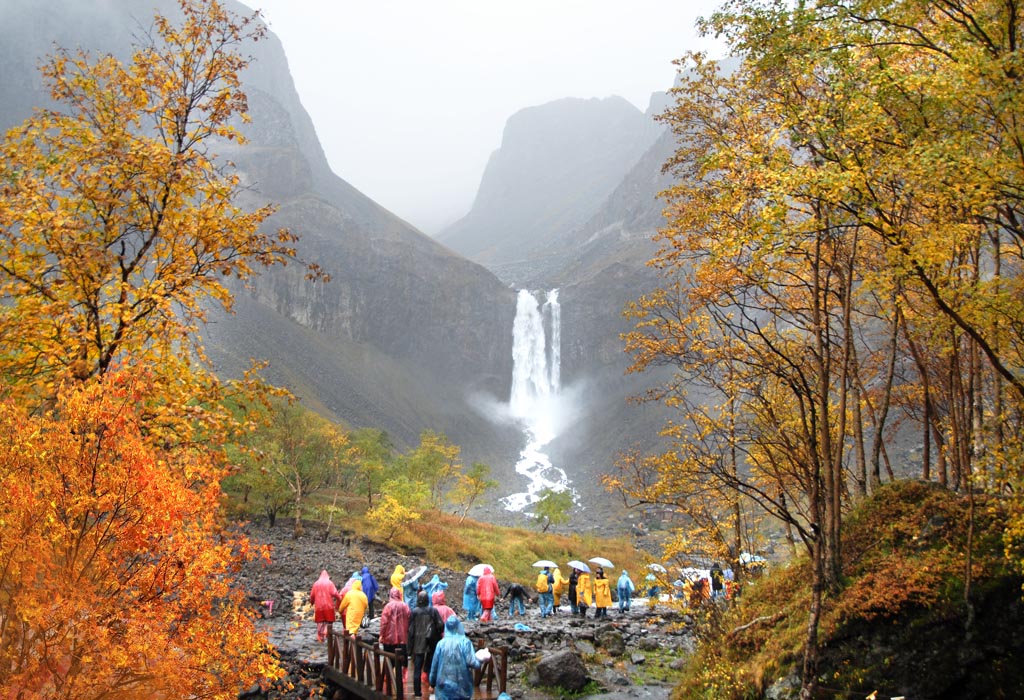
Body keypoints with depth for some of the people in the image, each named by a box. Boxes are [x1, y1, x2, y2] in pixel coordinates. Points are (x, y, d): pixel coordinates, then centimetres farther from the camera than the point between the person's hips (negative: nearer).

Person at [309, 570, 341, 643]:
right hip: (328, 606, -3)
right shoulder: (330, 583, -2)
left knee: (320, 623, 9)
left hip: (318, 606, 3)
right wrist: (340, 598, 2)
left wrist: (311, 602, 27)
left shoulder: (316, 584, 7)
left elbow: (312, 595, 10)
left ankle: (320, 637, 6)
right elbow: (334, 593, -13)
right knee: (329, 622, 6)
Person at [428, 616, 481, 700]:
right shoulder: (465, 642, -8)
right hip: (461, 685, -1)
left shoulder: (441, 643, -2)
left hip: (444, 684, 1)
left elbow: (434, 664, 4)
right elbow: (471, 662, -16)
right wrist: (479, 660, 6)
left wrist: (432, 681, 17)